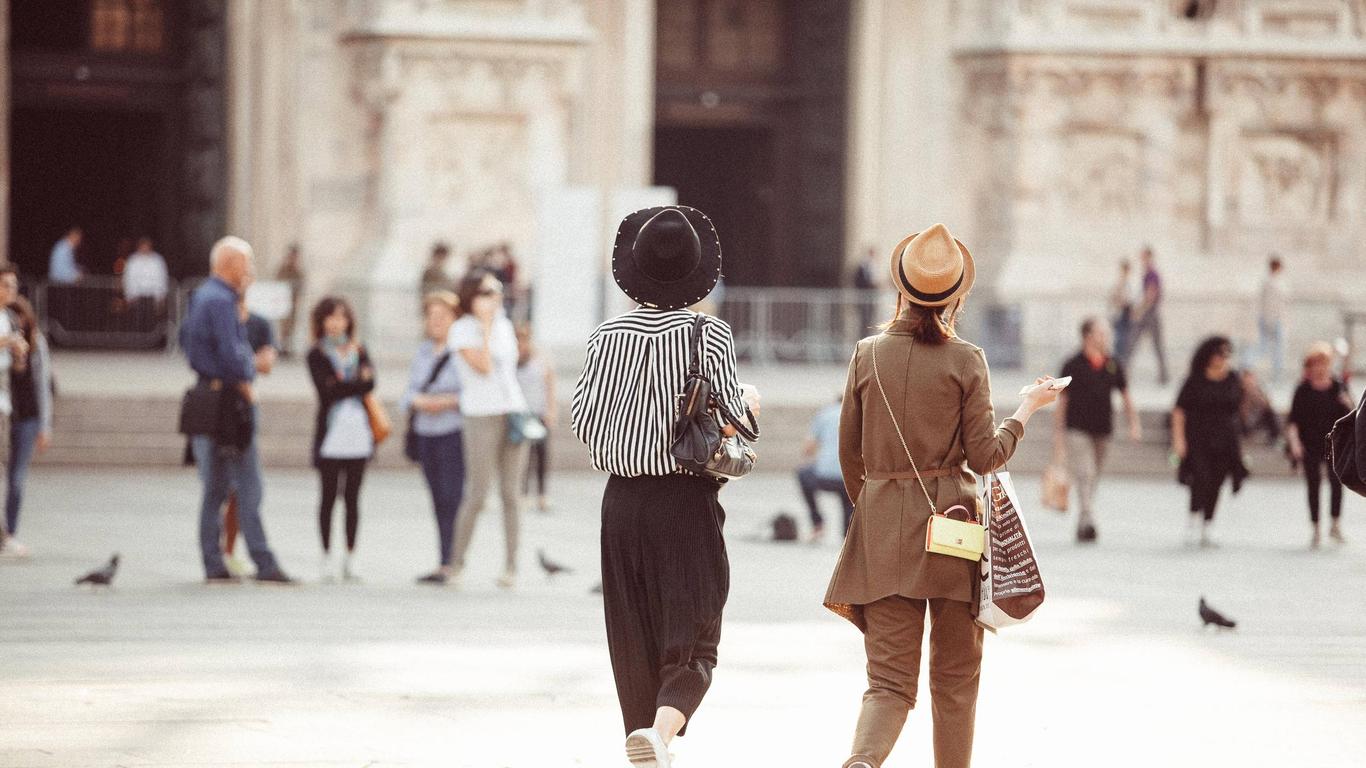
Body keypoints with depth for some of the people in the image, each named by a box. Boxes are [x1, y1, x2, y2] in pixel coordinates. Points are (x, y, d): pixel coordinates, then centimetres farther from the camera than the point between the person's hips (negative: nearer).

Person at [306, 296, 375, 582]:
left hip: (358, 430, 3)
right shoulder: (317, 354, 4)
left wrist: (343, 384, -10)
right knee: (329, 496, 1)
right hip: (331, 431, -3)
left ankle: (350, 558, 6)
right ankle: (326, 557, 5)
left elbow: (369, 383, -1)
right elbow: (326, 388, -10)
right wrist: (357, 382, -5)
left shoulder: (359, 351, 14)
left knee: (352, 498, 3)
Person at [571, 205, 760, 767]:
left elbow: (582, 420, 2)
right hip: (689, 501, -3)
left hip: (624, 499, 3)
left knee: (634, 637, 13)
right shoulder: (711, 336, -8)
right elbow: (730, 420, -8)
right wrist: (749, 405, 14)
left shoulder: (608, 337, -1)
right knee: (691, 639, -1)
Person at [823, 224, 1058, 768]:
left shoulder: (867, 355, 2)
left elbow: (849, 455, 8)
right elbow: (984, 456, -5)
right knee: (955, 675, 13)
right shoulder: (965, 361, -6)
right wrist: (1027, 409, 12)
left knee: (890, 678, 0)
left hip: (882, 525, 2)